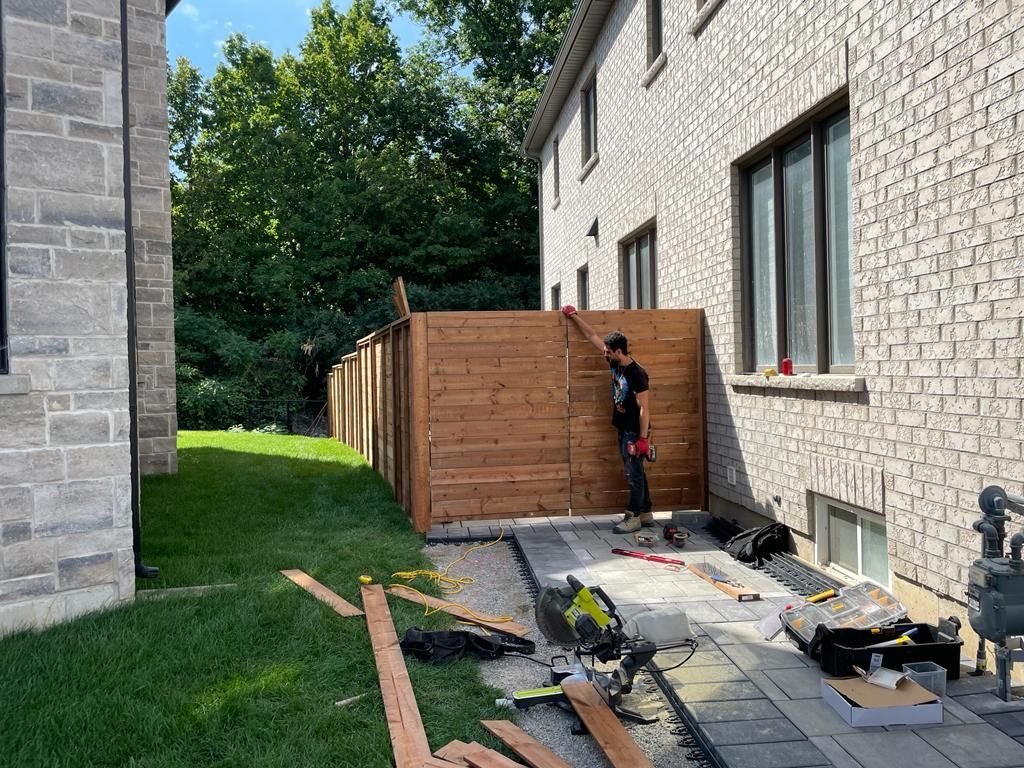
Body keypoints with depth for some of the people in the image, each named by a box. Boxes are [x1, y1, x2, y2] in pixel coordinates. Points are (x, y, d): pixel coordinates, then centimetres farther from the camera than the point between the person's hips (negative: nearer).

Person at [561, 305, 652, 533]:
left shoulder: (637, 374, -22)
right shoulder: (615, 363, 1)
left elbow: (644, 408, -21)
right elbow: (592, 336, 9)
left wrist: (643, 438, -22)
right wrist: (574, 316, 13)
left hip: (634, 432, -9)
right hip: (623, 429, 9)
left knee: (634, 474, -2)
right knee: (635, 473, 14)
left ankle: (633, 518, 4)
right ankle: (645, 514, 23)